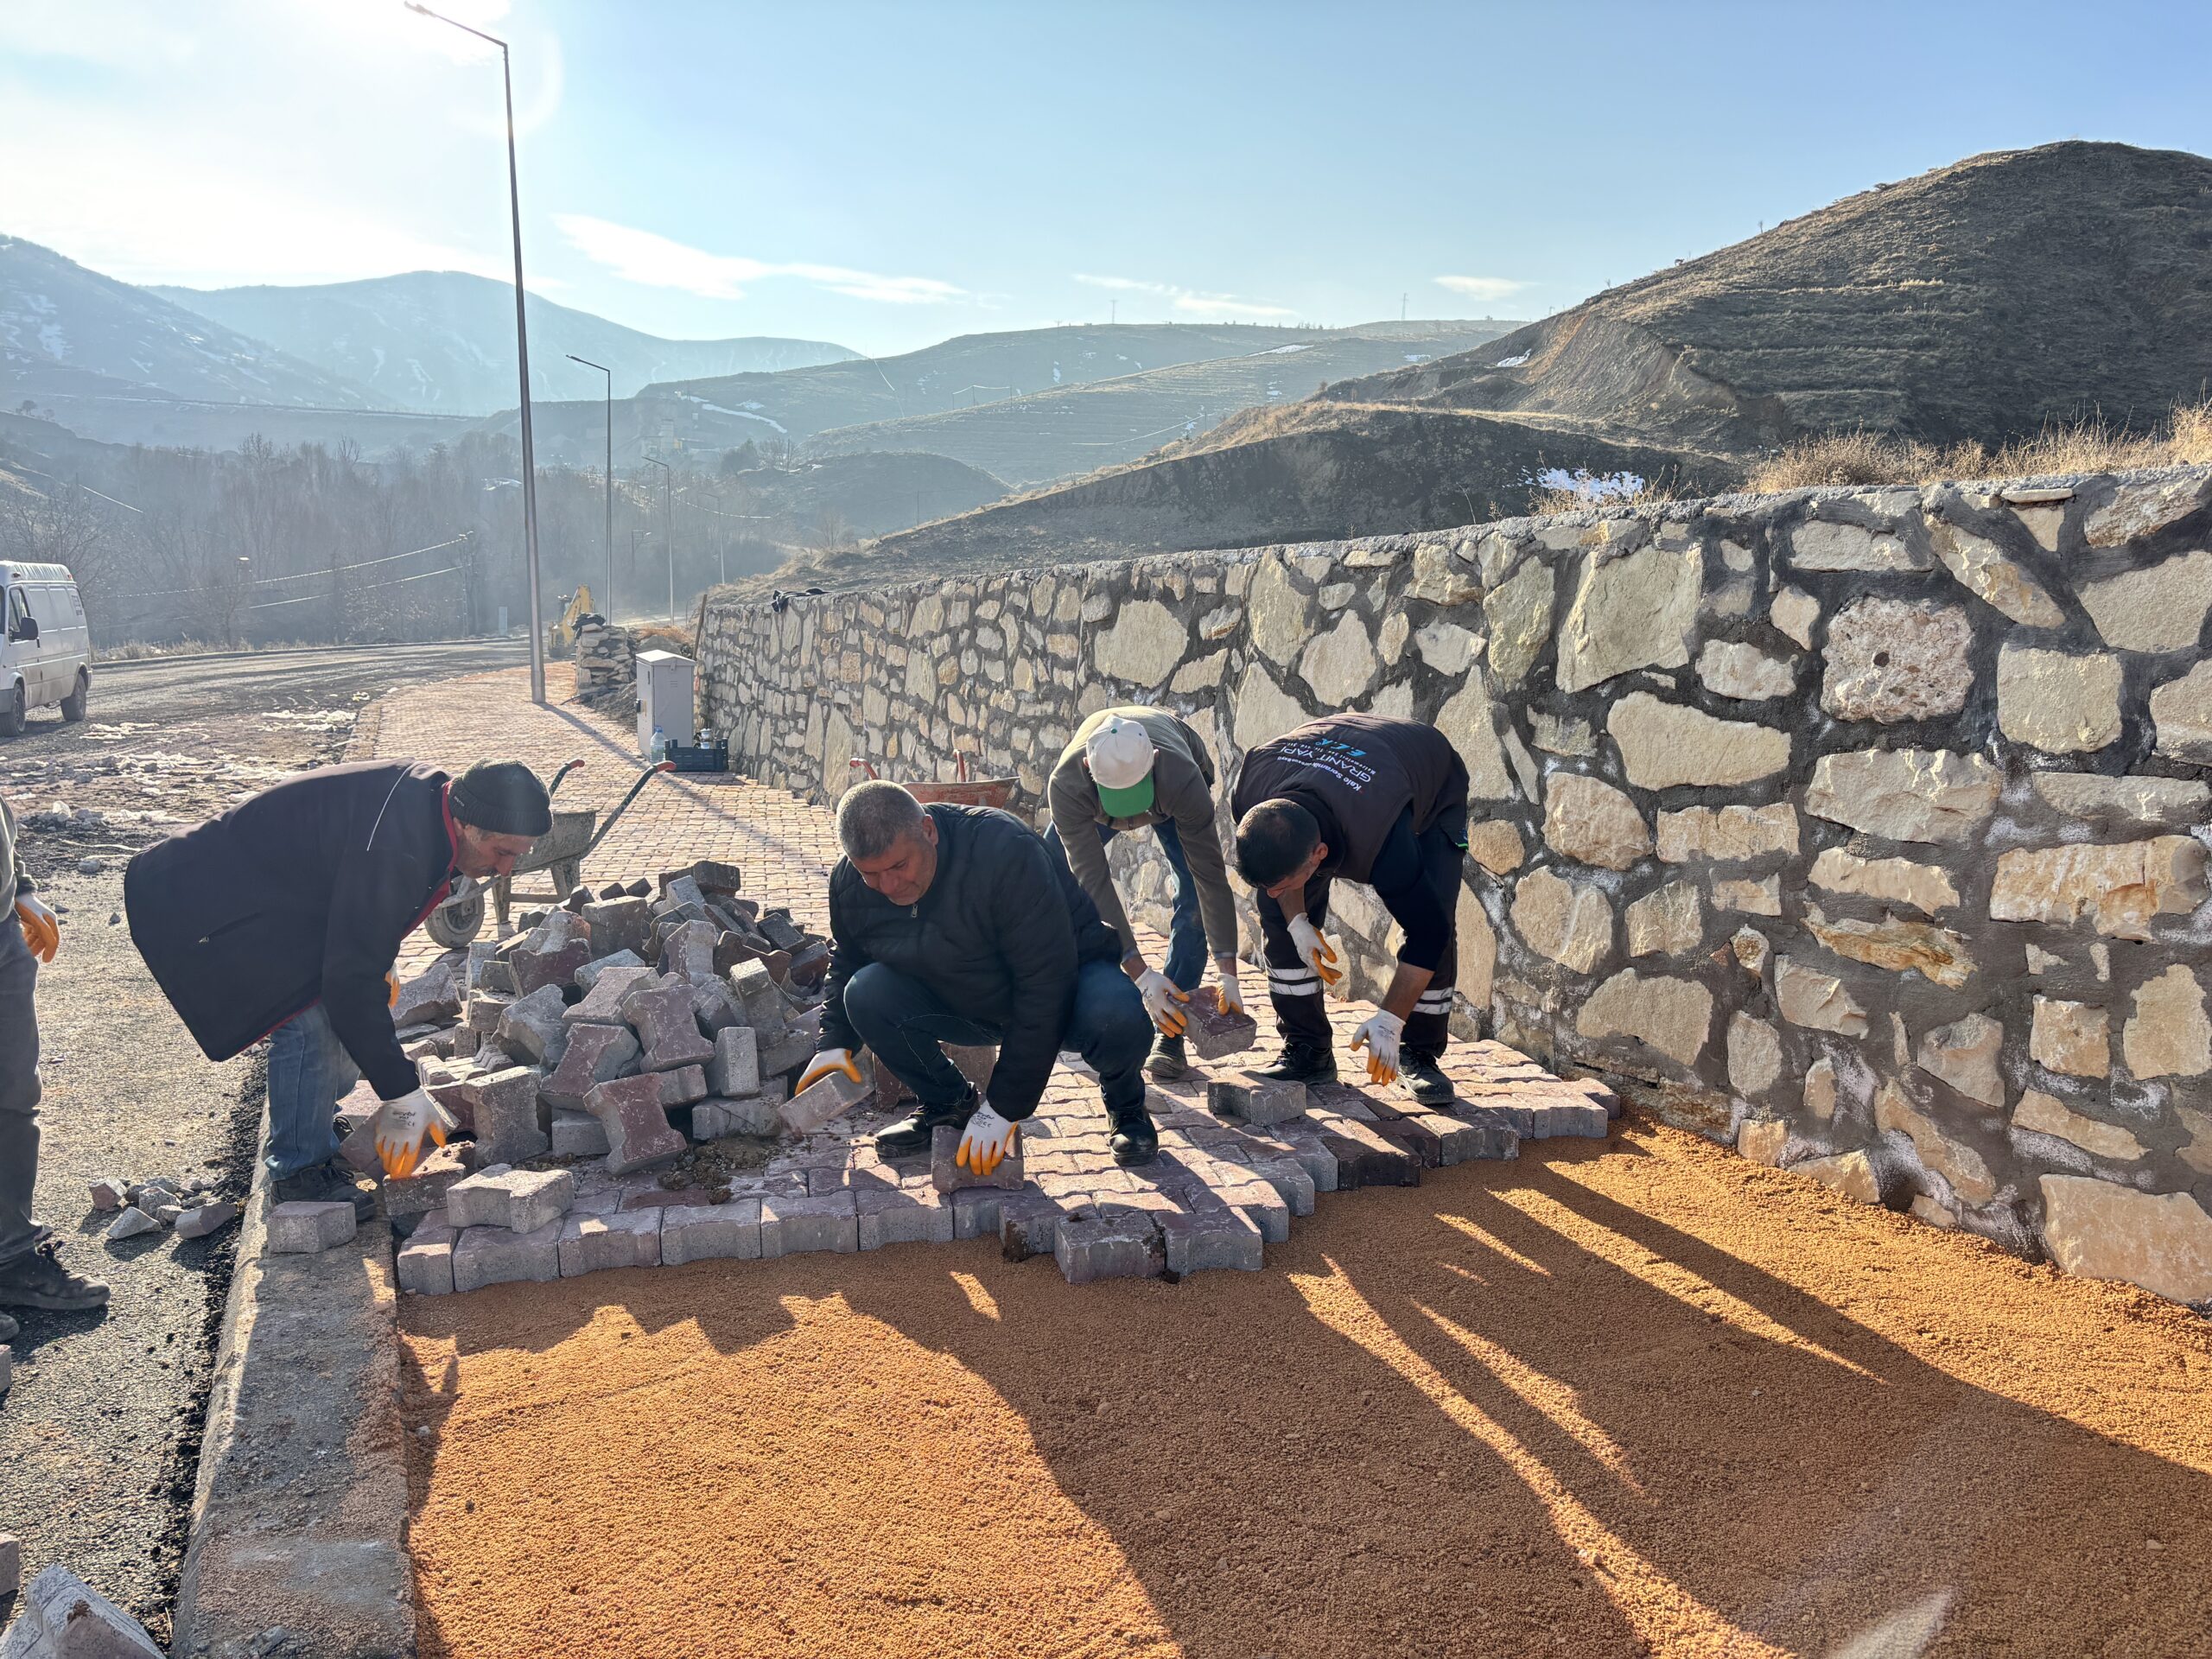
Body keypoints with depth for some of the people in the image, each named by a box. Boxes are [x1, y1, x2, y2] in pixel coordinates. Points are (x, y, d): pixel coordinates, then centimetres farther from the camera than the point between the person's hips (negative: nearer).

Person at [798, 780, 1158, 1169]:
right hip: (961, 1003, 5)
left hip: (1064, 983, -5)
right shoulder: (848, 883, -15)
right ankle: (948, 1104, 4)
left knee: (1116, 1020, -38)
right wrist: (835, 1042, -6)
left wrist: (1005, 1107, -29)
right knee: (865, 994, -21)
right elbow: (845, 962, 10)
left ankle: (1126, 1104, -1)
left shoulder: (1006, 851, -34)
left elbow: (1045, 983, -32)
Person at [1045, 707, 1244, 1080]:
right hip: (1092, 805, 1)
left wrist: (1228, 974, -45)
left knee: (1196, 892, -21)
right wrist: (1141, 975, -46)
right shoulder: (1066, 786, -44)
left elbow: (1211, 876, -42)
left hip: (1170, 803, -1)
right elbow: (1093, 881, -43)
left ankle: (1169, 1032, -14)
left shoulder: (1183, 779, -46)